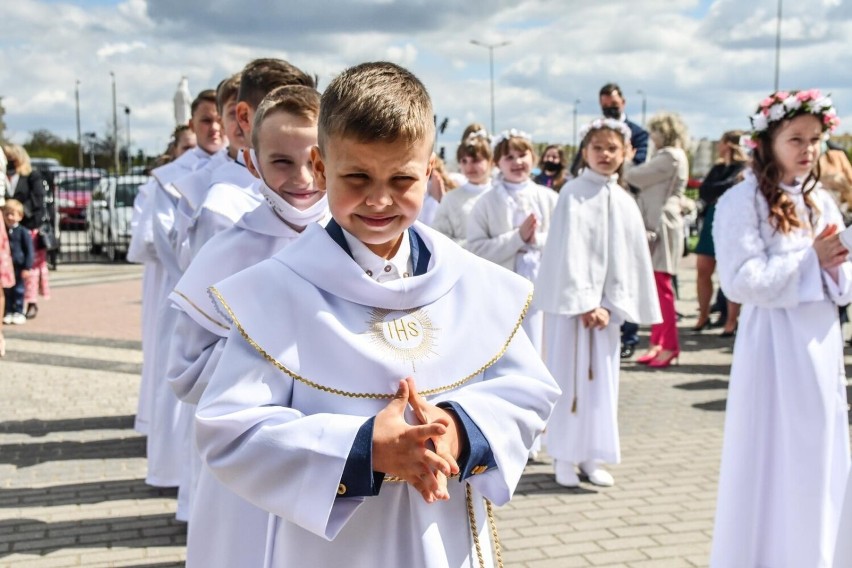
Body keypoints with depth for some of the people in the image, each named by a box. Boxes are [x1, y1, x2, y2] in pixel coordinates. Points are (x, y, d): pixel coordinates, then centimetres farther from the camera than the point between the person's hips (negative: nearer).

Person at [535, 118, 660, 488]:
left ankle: (591, 456, 17)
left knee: (602, 381, 7)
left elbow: (630, 260, 5)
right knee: (569, 379, 1)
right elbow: (568, 253, -10)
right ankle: (564, 457, 11)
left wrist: (610, 305, -5)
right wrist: (584, 303, -14)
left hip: (606, 306, 4)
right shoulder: (572, 194, -5)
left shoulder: (625, 203, 7)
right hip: (570, 301, -4)